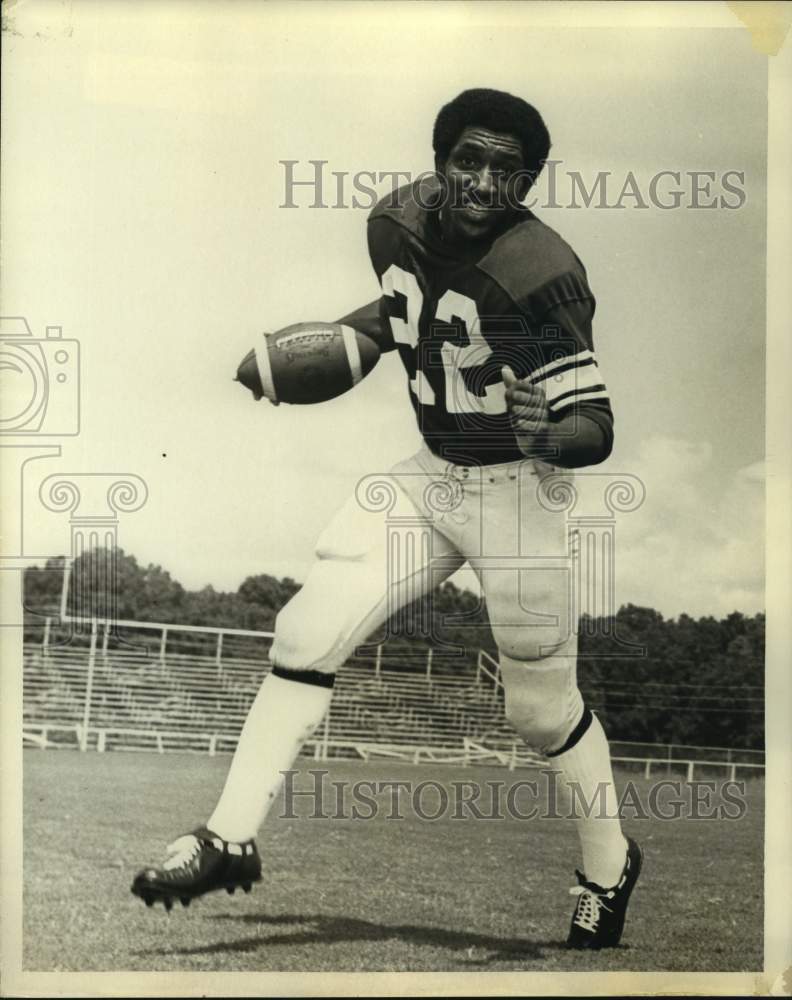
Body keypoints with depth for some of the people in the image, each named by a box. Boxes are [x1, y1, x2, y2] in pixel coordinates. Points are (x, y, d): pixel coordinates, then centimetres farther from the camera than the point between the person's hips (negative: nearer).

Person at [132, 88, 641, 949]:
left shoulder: (541, 272, -26)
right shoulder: (396, 223, -6)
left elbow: (595, 426, -26)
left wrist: (549, 434, -48)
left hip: (518, 487, -6)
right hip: (430, 473, 6)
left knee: (541, 708, 5)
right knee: (307, 631, -5)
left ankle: (609, 865, 32)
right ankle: (230, 840, 5)